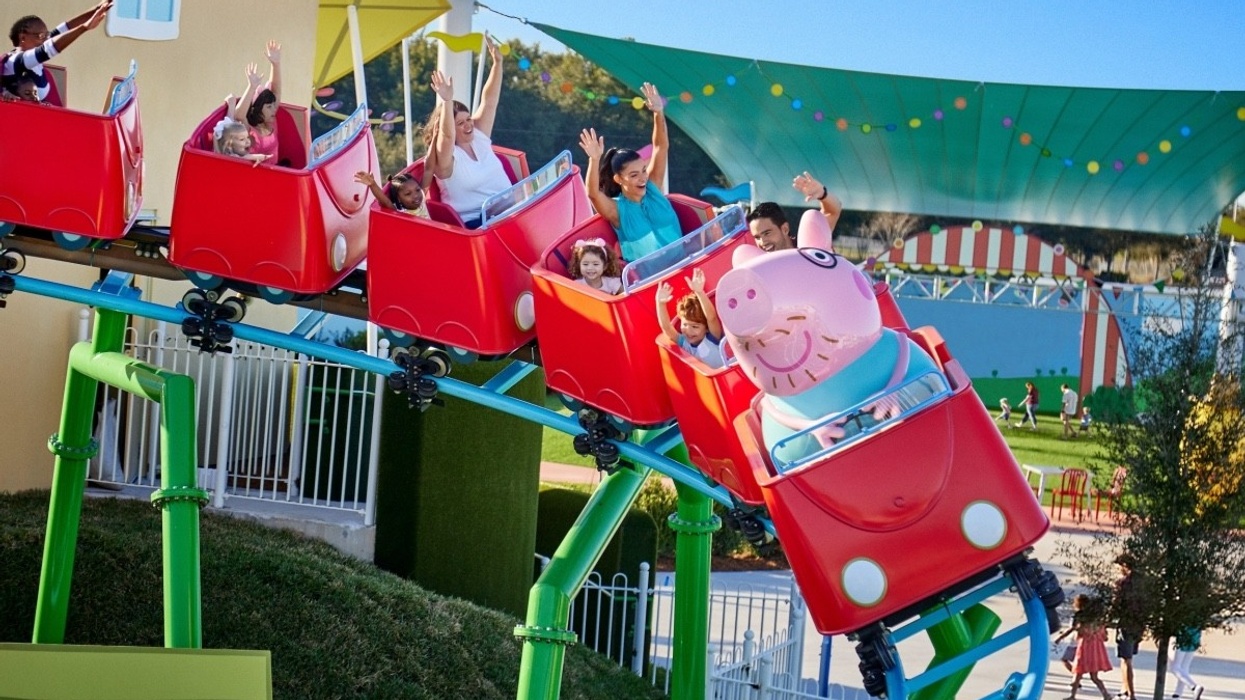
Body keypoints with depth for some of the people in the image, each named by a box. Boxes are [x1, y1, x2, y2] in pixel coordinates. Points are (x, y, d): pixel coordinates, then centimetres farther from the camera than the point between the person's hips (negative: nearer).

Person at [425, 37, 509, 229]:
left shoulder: (479, 138, 11)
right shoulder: (446, 158, -6)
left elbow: (489, 100, 8)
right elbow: (447, 135, -28)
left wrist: (497, 63, 1)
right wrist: (447, 101, -41)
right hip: (476, 222, -7)